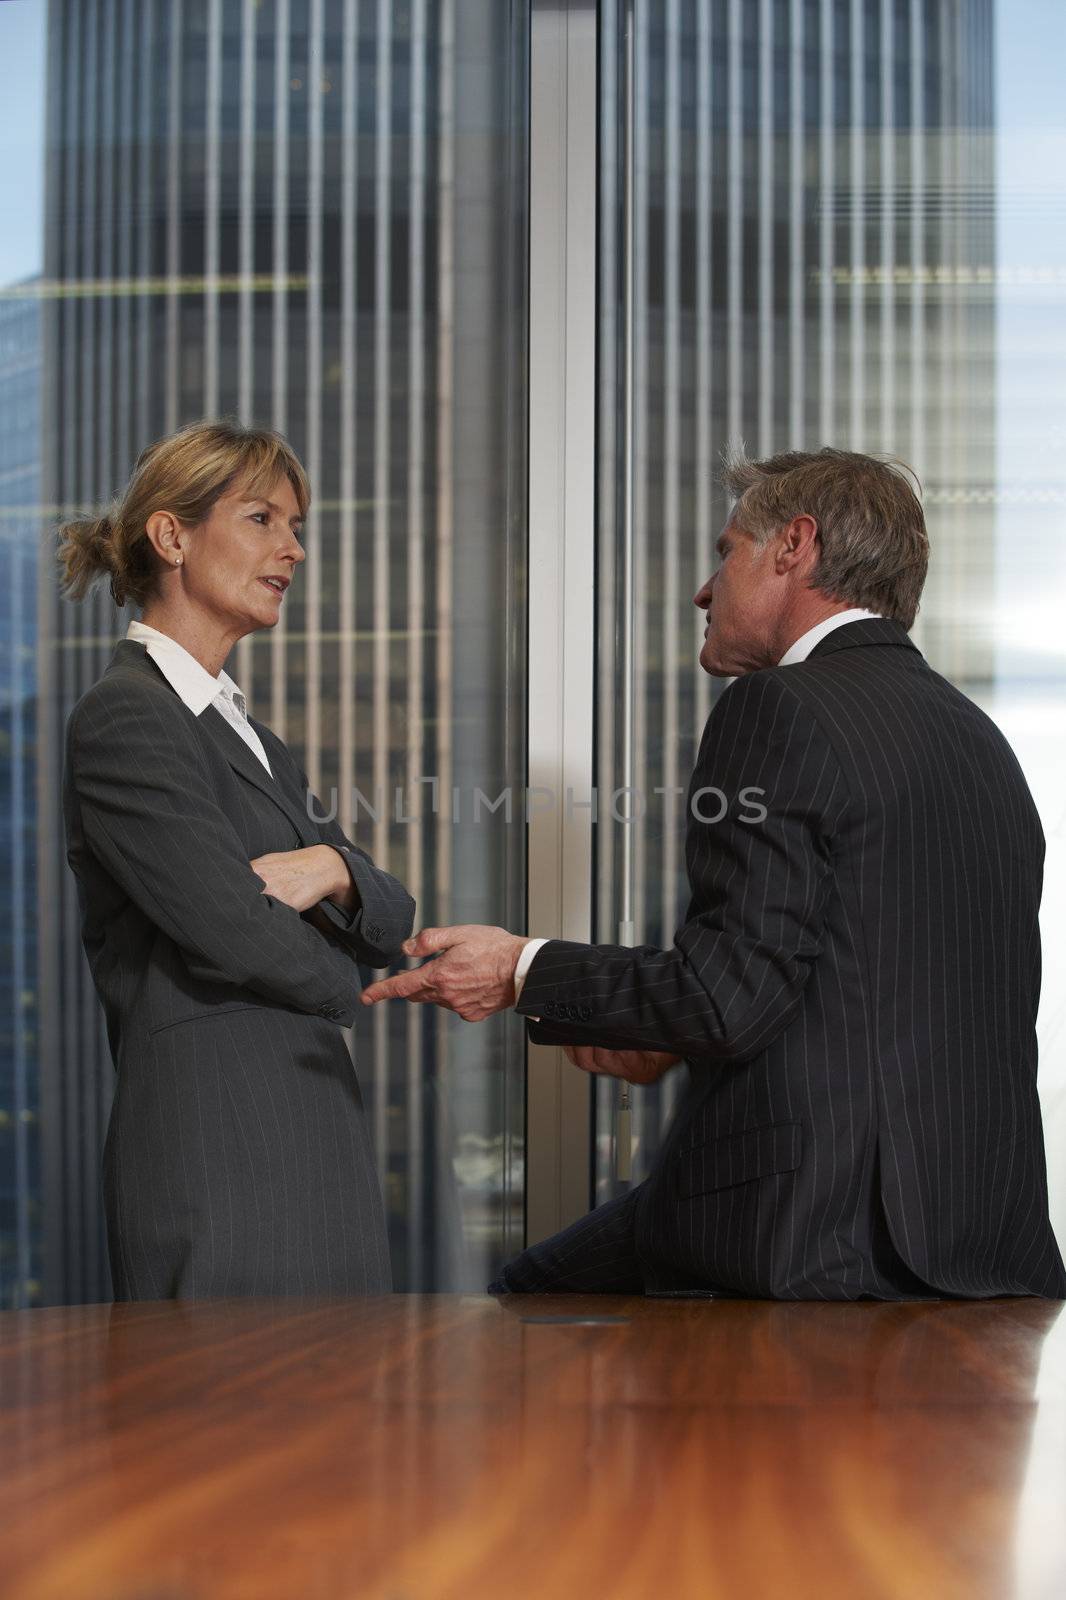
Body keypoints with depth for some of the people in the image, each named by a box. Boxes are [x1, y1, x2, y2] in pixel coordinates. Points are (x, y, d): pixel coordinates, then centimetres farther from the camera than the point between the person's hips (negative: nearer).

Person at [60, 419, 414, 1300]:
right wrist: (341, 977, 3)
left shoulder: (242, 729, 21)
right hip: (216, 1154, -9)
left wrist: (332, 868, -7)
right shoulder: (126, 718, -8)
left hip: (313, 1151, 9)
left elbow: (390, 918, 15)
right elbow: (236, 932, -17)